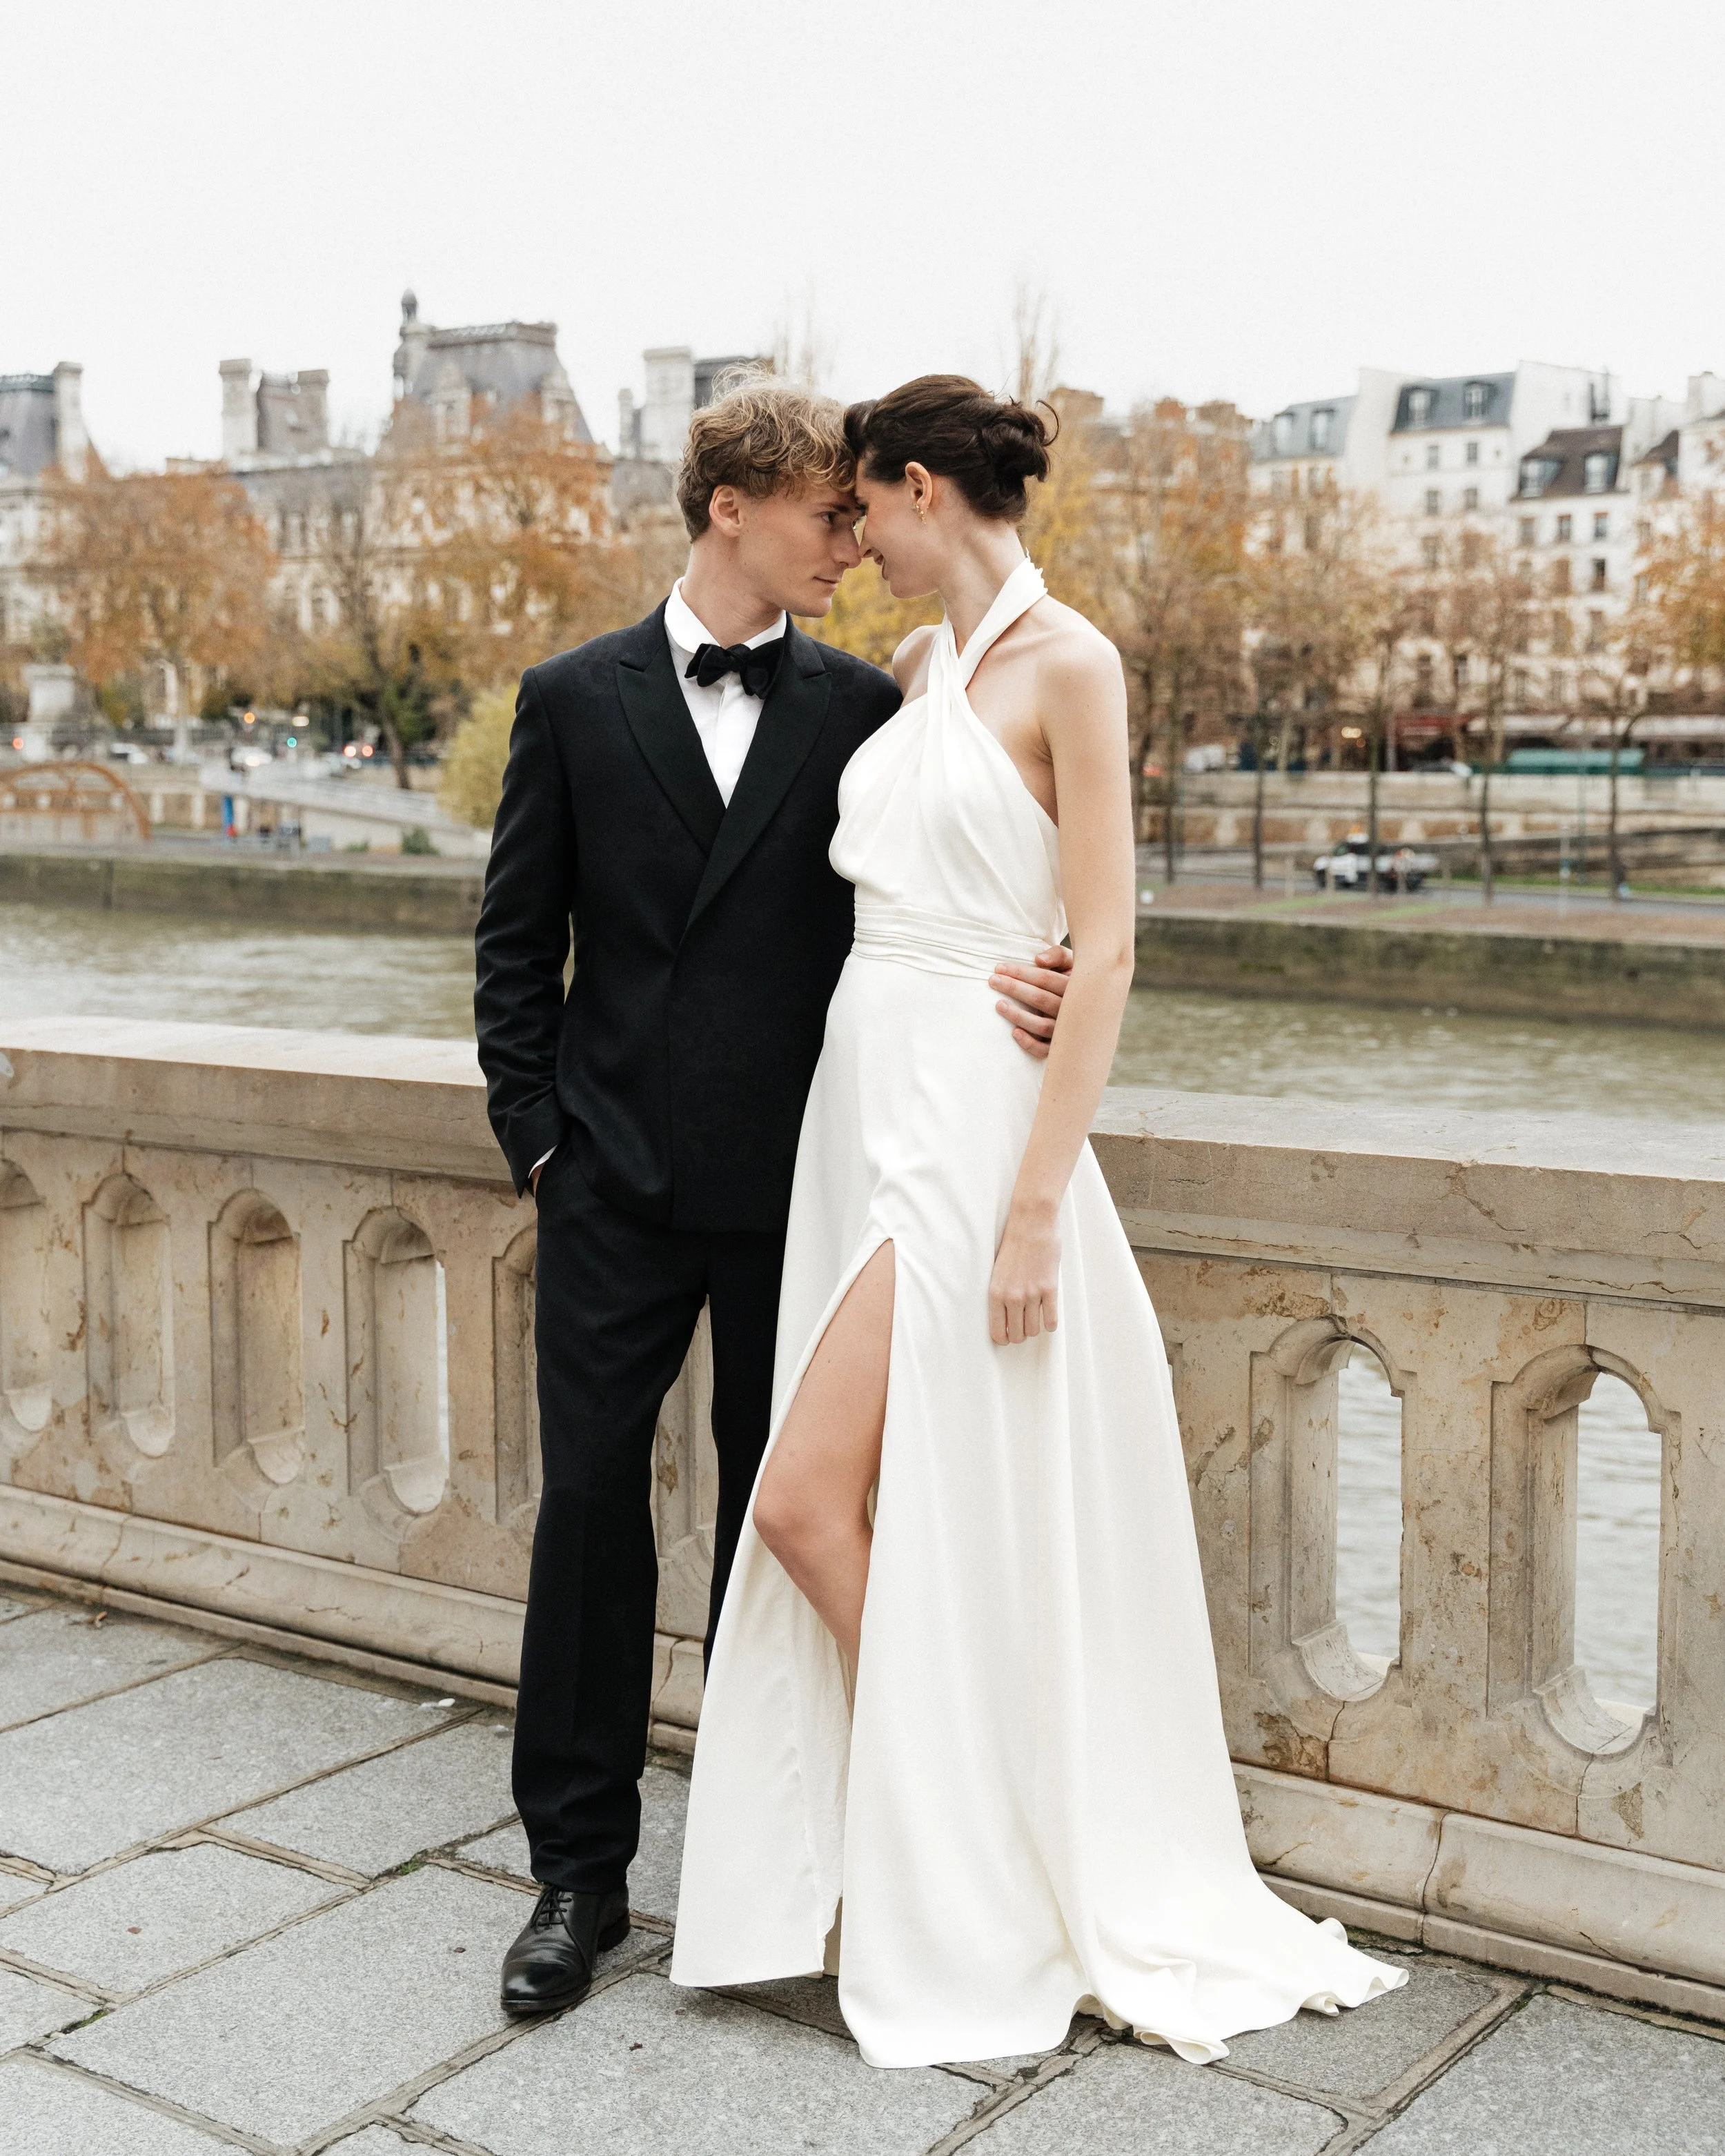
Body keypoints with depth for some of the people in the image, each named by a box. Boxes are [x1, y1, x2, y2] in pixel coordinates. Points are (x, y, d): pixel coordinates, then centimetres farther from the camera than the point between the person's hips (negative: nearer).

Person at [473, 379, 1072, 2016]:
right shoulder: (574, 700, 4)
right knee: (591, 1502, 2)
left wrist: (1013, 986, -15)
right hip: (617, 1187, 0)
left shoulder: (859, 708, 4)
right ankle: (580, 1866, 14)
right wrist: (535, 1129, 0)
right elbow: (517, 941, 7)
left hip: (791, 1186, 1)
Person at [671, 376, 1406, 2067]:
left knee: (809, 1499, -9)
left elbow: (1104, 946, -15)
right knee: (863, 1511, 9)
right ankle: (924, 1860, 25)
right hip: (865, 1107, 8)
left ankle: (966, 1900, 10)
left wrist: (1039, 1199, -19)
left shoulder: (1066, 665, -10)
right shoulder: (915, 667, 13)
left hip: (969, 1125, -8)